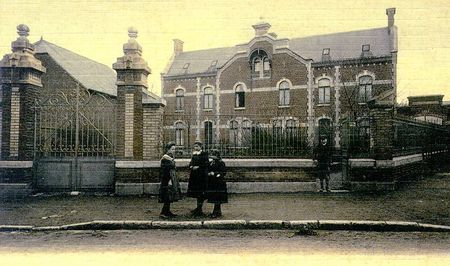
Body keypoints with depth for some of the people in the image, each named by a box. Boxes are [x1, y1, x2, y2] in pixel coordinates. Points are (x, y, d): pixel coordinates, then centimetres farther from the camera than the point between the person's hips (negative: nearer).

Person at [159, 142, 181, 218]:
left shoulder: (171, 157, 14)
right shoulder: (165, 158, -15)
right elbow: (166, 170, -20)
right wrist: (169, 180, -22)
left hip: (171, 179, 10)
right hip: (167, 180, -10)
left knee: (169, 197, 13)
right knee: (168, 197, -9)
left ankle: (167, 212, 19)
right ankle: (163, 213, -4)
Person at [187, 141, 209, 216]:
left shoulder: (204, 154, -7)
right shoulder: (194, 154, 14)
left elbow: (206, 164, -14)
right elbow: (191, 163, 19)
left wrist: (198, 167, -16)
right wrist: (191, 167, -2)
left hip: (201, 176, -7)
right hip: (194, 176, 7)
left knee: (200, 193, -3)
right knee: (196, 192, 12)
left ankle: (200, 209, 2)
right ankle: (198, 208, 23)